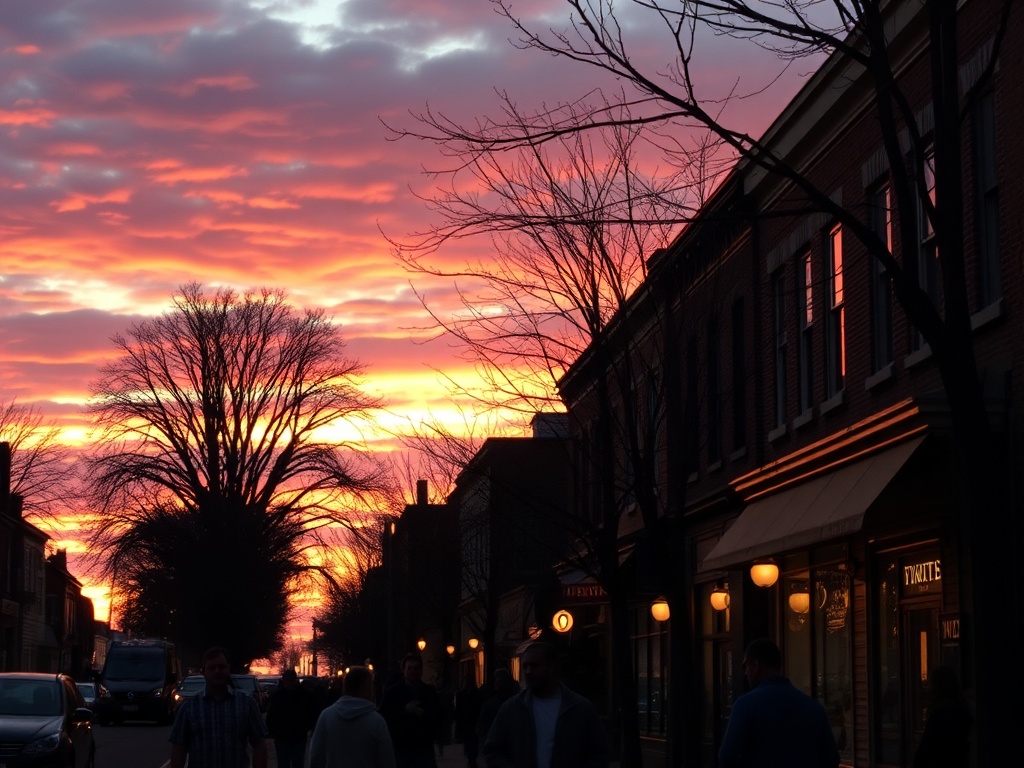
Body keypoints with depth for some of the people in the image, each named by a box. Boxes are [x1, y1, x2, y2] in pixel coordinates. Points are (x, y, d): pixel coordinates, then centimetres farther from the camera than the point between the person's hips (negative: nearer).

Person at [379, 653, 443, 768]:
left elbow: (439, 716, 6)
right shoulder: (392, 692, 4)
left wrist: (424, 714, -13)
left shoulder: (429, 692, 8)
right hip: (400, 747, -1)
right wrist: (404, 710, -15)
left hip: (424, 747, 1)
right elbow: (384, 716, -3)